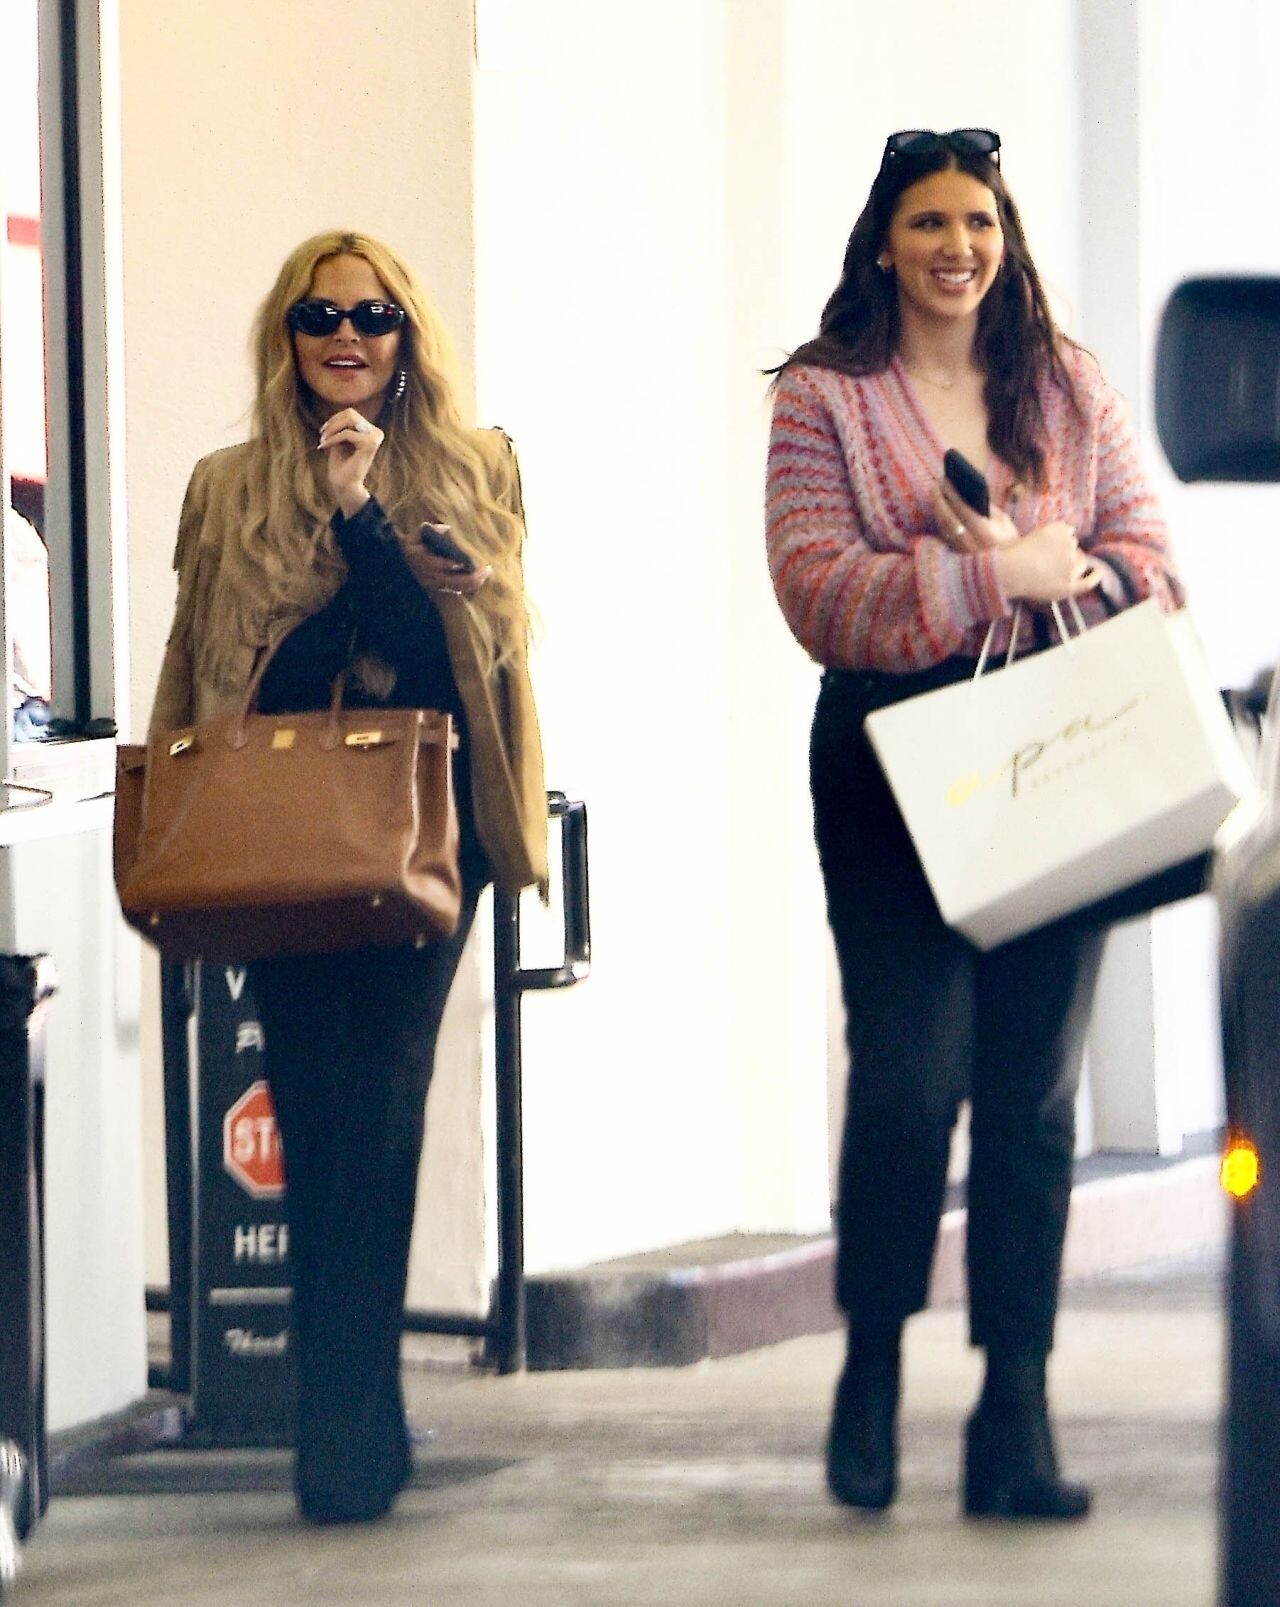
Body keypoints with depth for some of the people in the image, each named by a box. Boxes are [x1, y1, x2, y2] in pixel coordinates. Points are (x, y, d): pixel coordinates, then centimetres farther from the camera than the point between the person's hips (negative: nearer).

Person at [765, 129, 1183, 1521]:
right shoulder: (824, 398, 4)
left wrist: (1057, 571, -13)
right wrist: (1004, 576, -15)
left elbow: (1147, 563, 8)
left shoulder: (1069, 388, 14)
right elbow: (820, 591, -9)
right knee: (909, 1073, -11)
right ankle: (872, 1369, 10)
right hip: (892, 766, -3)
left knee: (1034, 1091, 1)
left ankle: (1016, 1419, 4)